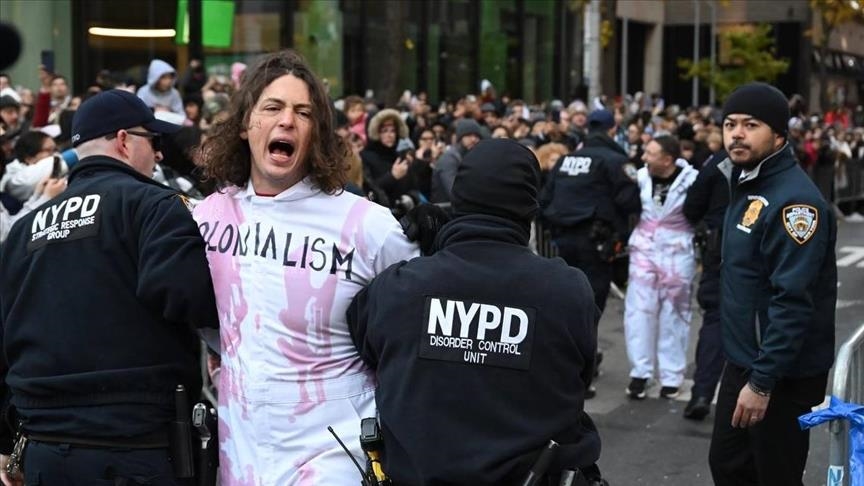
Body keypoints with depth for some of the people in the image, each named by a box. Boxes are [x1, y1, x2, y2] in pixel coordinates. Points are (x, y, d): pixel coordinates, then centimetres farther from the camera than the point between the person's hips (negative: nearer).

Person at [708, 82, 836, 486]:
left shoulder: (793, 199, -21)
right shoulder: (745, 185, 9)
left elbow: (793, 301, -26)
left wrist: (762, 381, -27)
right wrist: (746, 369, 15)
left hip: (782, 373, -9)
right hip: (742, 362, 9)